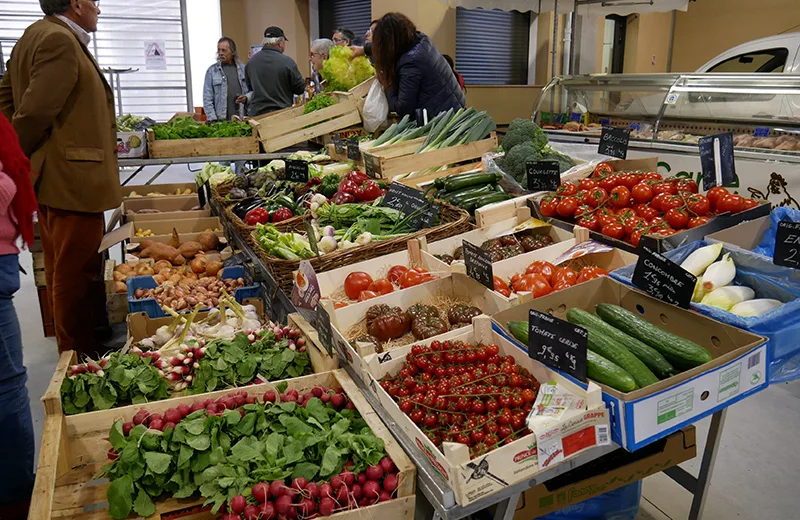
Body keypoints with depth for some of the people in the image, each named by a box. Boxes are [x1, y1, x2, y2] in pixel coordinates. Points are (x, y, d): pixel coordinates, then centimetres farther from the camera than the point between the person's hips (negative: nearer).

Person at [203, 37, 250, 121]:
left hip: (243, 118, 2)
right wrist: (212, 119, -7)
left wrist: (246, 98, -6)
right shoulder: (212, 71, 6)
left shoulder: (243, 68, 11)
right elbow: (207, 99, 3)